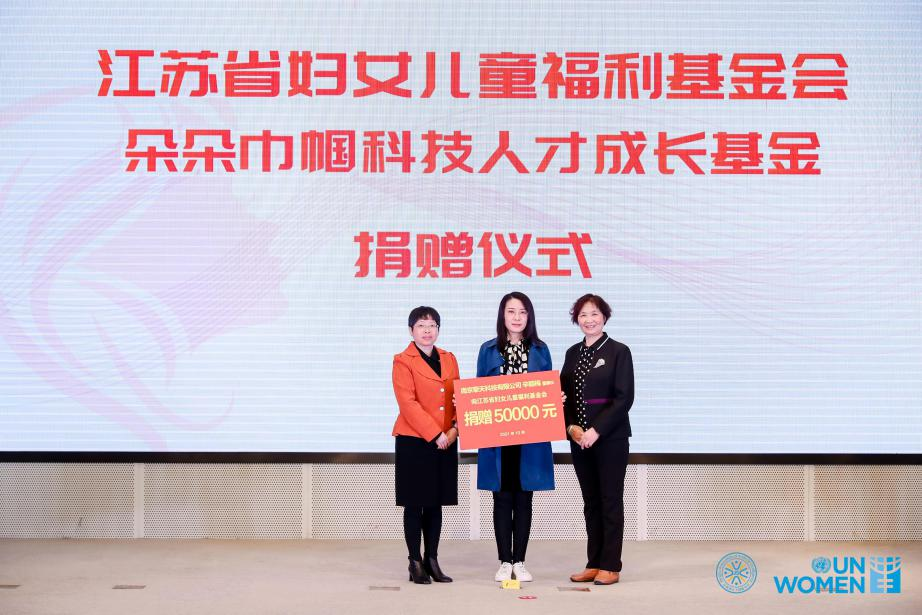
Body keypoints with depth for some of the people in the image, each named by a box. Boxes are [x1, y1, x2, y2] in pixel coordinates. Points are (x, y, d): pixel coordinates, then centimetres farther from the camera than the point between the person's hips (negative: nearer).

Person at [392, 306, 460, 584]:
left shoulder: (449, 359, 14)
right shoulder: (403, 361, -4)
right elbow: (408, 403, -13)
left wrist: (455, 429, -6)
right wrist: (435, 434, -17)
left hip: (446, 442, 5)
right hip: (414, 441, -5)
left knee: (436, 504, 9)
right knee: (414, 504, 0)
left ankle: (432, 560, 16)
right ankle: (415, 563, 8)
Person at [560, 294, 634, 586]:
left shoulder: (619, 351, -5)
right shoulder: (573, 353, 11)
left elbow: (624, 398, -11)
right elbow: (564, 395, 11)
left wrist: (596, 430, -16)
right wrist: (571, 427, -6)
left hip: (610, 437, -5)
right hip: (579, 438, 5)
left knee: (610, 500, 0)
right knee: (590, 502, 9)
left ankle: (610, 566, 6)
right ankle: (593, 563, 15)